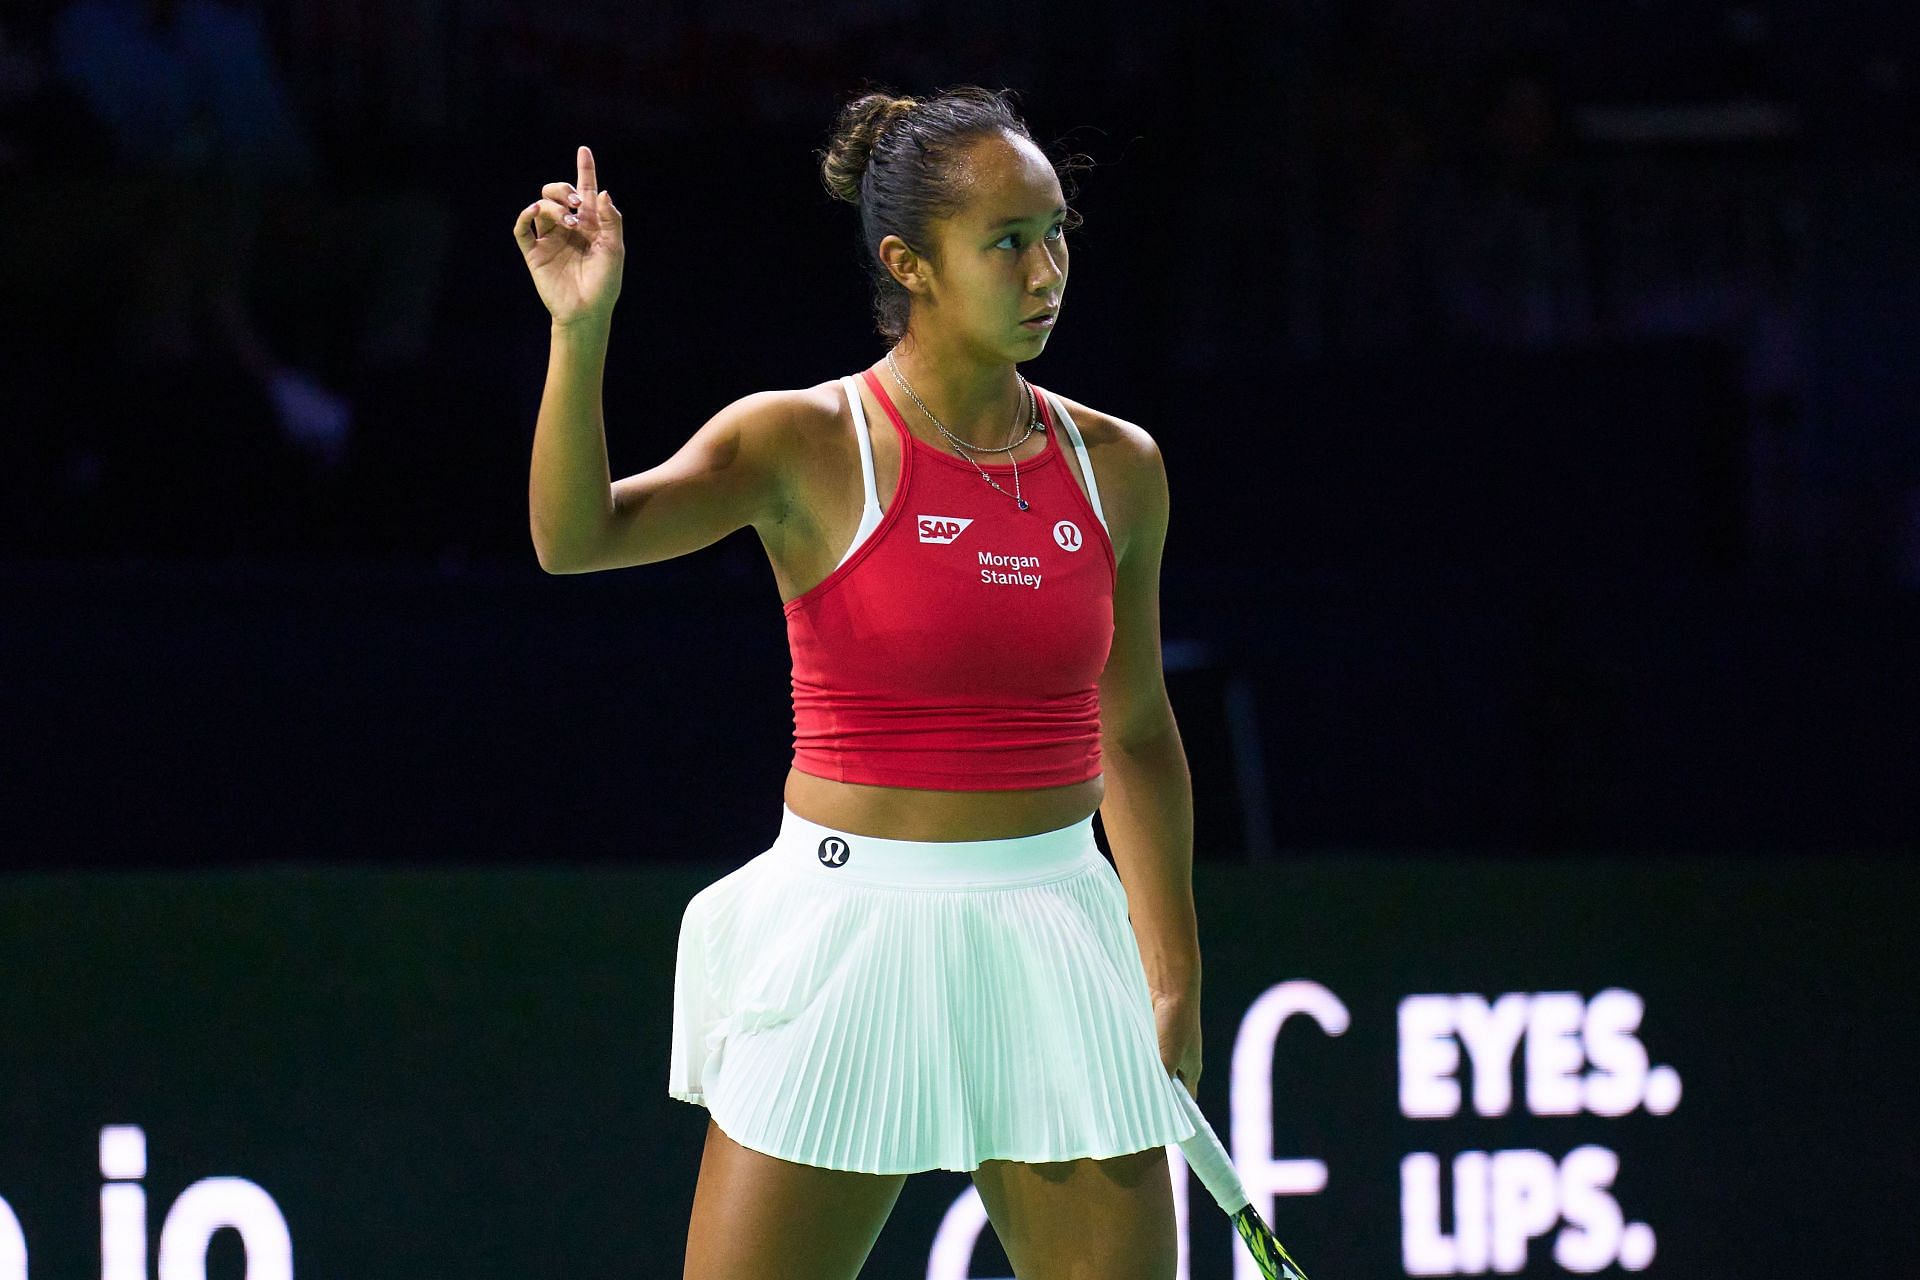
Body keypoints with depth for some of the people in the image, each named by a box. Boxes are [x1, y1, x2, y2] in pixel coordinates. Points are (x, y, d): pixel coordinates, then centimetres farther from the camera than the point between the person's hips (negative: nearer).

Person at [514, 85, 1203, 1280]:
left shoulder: (1117, 466, 6)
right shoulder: (806, 444, -5)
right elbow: (575, 537, -19)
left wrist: (1173, 977, 18)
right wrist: (583, 330, -32)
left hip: (1053, 941, 3)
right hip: (847, 934, -3)